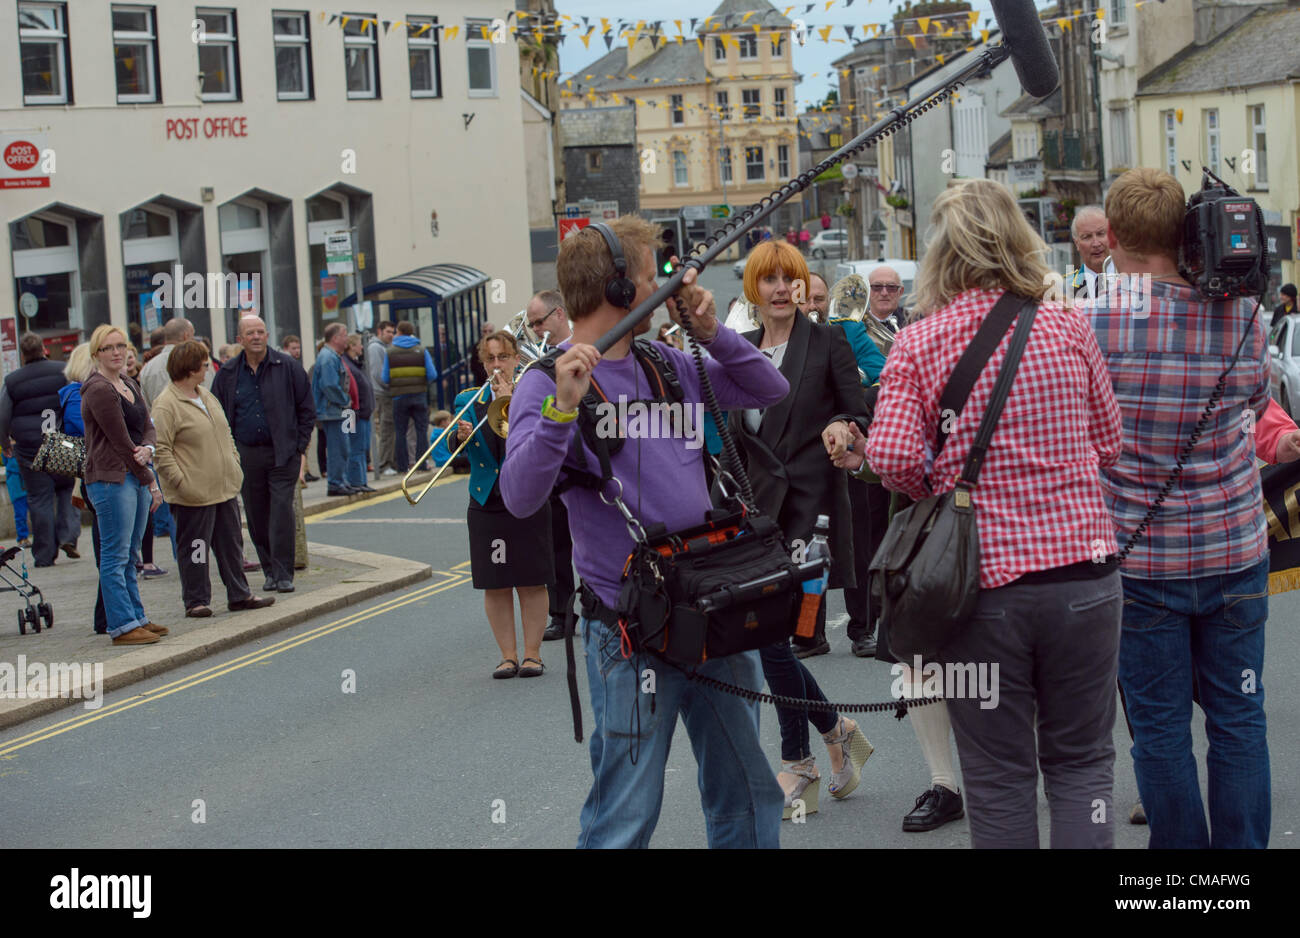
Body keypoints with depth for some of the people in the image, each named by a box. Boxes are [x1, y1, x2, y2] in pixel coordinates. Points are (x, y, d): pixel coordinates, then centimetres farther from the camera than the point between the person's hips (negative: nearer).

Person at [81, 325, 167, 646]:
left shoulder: (130, 385, 16)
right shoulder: (99, 389, -12)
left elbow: (147, 426, 13)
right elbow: (120, 442, -14)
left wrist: (147, 449, -11)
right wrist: (150, 482, -10)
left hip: (136, 475, 9)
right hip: (111, 477, -9)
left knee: (130, 554, 13)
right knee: (115, 555, -6)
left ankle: (136, 618, 18)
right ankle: (123, 626, -4)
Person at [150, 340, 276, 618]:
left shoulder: (207, 396, 14)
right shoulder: (166, 405, -14)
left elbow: (225, 433, 23)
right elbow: (161, 450, -17)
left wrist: (234, 464, 14)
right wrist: (180, 482, -20)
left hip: (224, 488, 8)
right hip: (194, 493, -8)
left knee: (231, 543, 14)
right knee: (195, 549, 0)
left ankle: (239, 595, 22)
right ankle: (196, 601, 10)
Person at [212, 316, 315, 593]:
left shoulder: (287, 367, 1)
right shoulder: (227, 374, 7)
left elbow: (306, 410, 5)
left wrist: (301, 448, -1)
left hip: (283, 453, -3)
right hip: (246, 455, 3)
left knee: (282, 511, -10)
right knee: (256, 517, 5)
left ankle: (283, 574, -8)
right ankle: (270, 571, 16)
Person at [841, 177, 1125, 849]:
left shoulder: (917, 345, -5)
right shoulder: (1067, 330, 0)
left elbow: (891, 455, -14)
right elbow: (1108, 444, 8)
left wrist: (934, 488, 6)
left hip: (981, 575, -1)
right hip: (1082, 570, 1)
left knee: (999, 779, 9)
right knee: (1080, 762, 13)